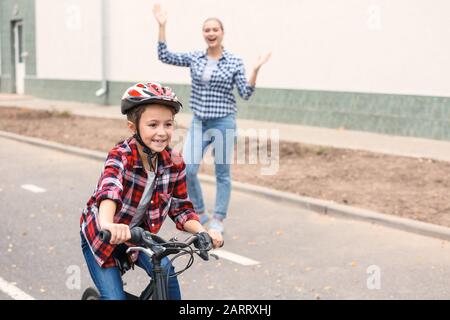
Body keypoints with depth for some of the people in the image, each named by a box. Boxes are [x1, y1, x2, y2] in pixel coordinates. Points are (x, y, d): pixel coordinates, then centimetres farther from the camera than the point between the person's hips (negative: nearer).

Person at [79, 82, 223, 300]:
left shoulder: (175, 163, -14)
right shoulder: (120, 156, -29)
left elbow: (181, 209, -6)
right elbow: (109, 188, -50)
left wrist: (203, 232, -25)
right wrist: (108, 224, -69)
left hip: (138, 234, 3)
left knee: (165, 272, -20)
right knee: (114, 296, -10)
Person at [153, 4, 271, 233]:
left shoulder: (234, 62, -4)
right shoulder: (194, 58, 5)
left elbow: (246, 94, -6)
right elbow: (164, 56, -2)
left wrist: (255, 70, -19)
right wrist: (162, 26, -5)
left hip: (223, 123, -3)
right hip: (199, 122, 3)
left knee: (222, 173, 5)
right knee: (187, 170, -4)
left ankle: (218, 219, 18)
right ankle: (200, 213, 16)